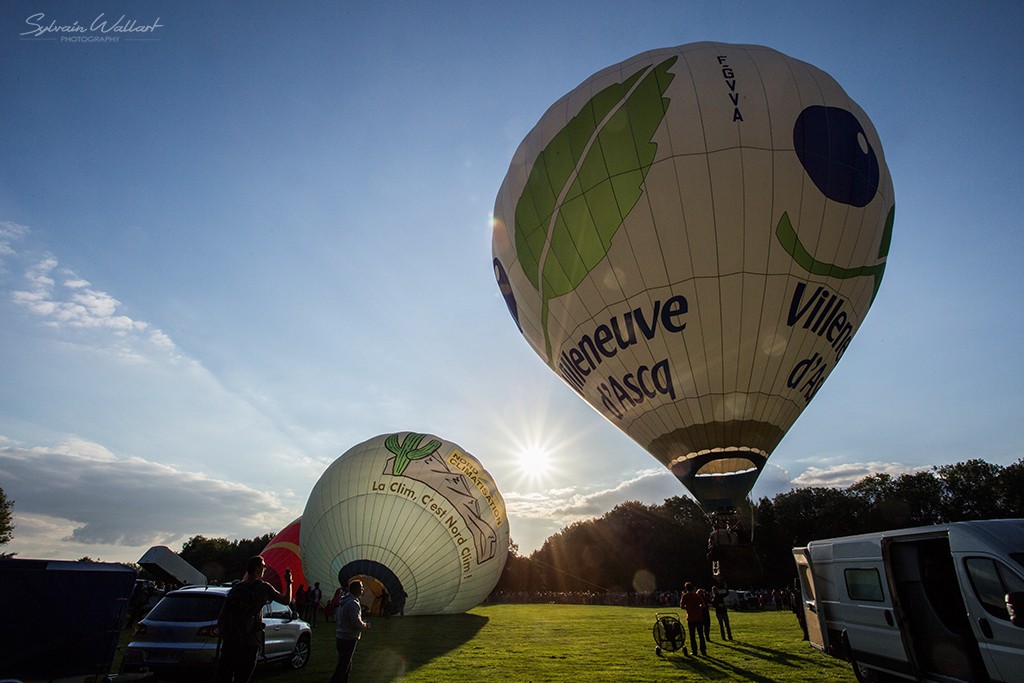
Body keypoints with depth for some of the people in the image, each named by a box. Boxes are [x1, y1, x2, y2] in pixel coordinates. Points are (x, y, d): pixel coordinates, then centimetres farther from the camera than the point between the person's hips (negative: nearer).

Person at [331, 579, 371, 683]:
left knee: (346, 665, 19)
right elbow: (357, 623, -26)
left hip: (340, 638, 10)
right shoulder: (353, 603, -21)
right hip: (348, 639, -10)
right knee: (343, 667, -1)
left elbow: (336, 618, 19)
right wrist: (365, 626, -8)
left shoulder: (344, 601, 10)